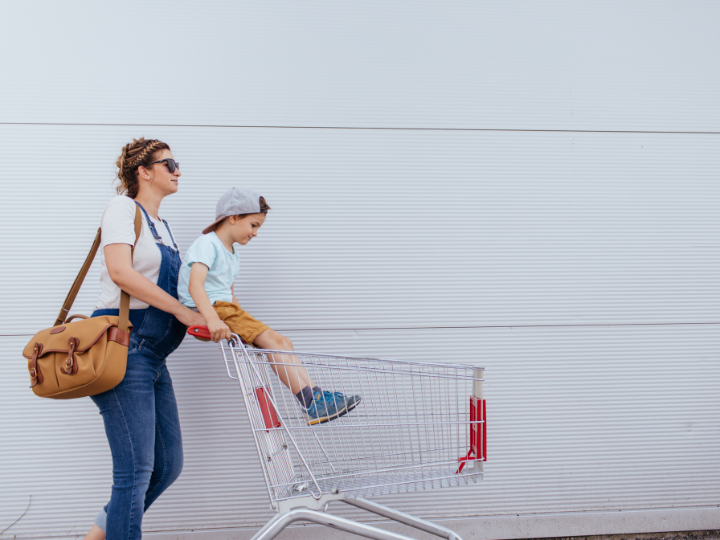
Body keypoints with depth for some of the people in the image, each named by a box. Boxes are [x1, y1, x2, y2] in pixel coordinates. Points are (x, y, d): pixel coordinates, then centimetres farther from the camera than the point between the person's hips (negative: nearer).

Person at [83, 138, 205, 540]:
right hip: (123, 347, -9)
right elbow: (120, 271, -18)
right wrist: (181, 311, -18)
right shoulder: (123, 207, -3)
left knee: (169, 465, 10)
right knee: (136, 469, -9)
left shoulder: (163, 227, 22)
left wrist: (205, 321, 4)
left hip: (153, 356, 9)